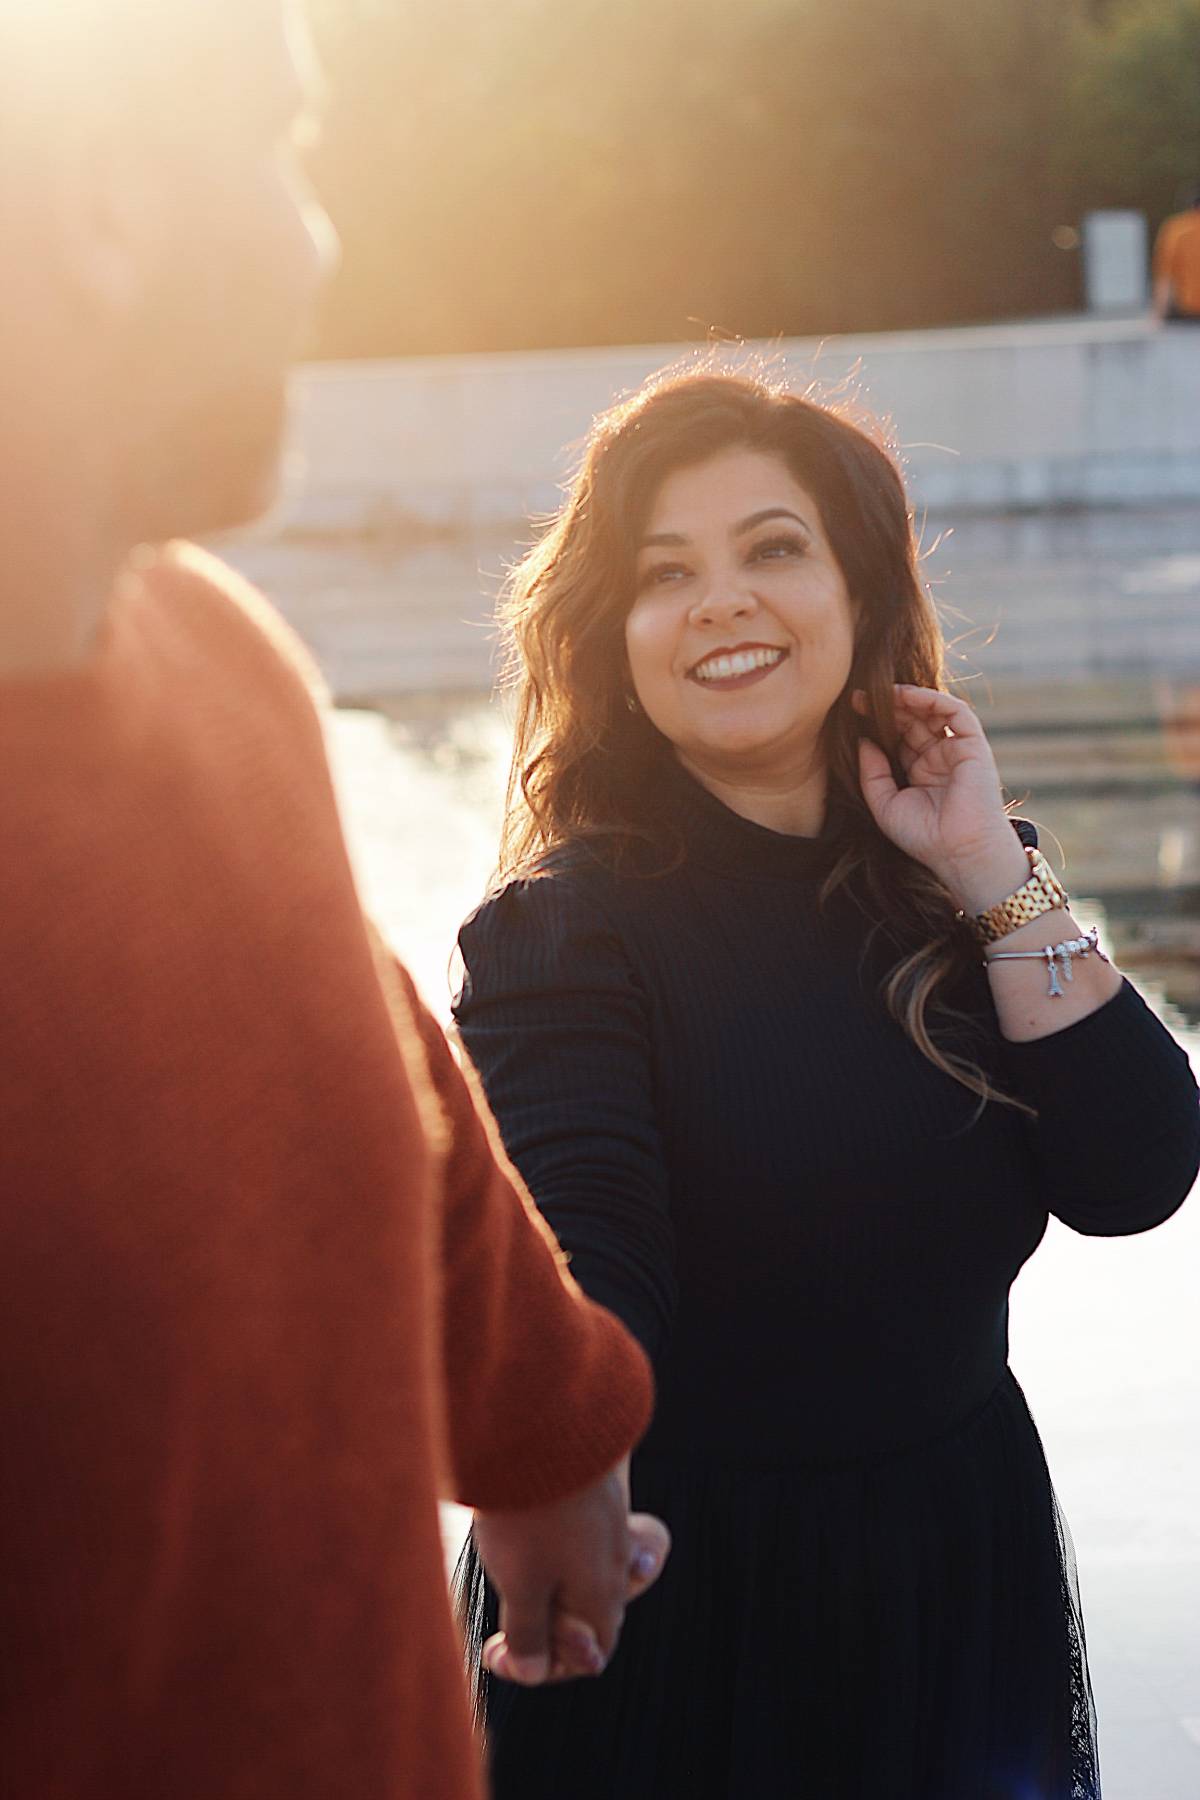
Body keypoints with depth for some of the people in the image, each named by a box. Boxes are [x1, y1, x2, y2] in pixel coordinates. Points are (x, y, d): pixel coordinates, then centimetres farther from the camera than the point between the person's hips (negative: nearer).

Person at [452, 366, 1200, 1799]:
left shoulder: (945, 881, 1)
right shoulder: (565, 933, -15)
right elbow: (576, 1297, -27)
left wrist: (996, 877, -15)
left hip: (961, 1573, 5)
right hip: (674, 1610, -5)